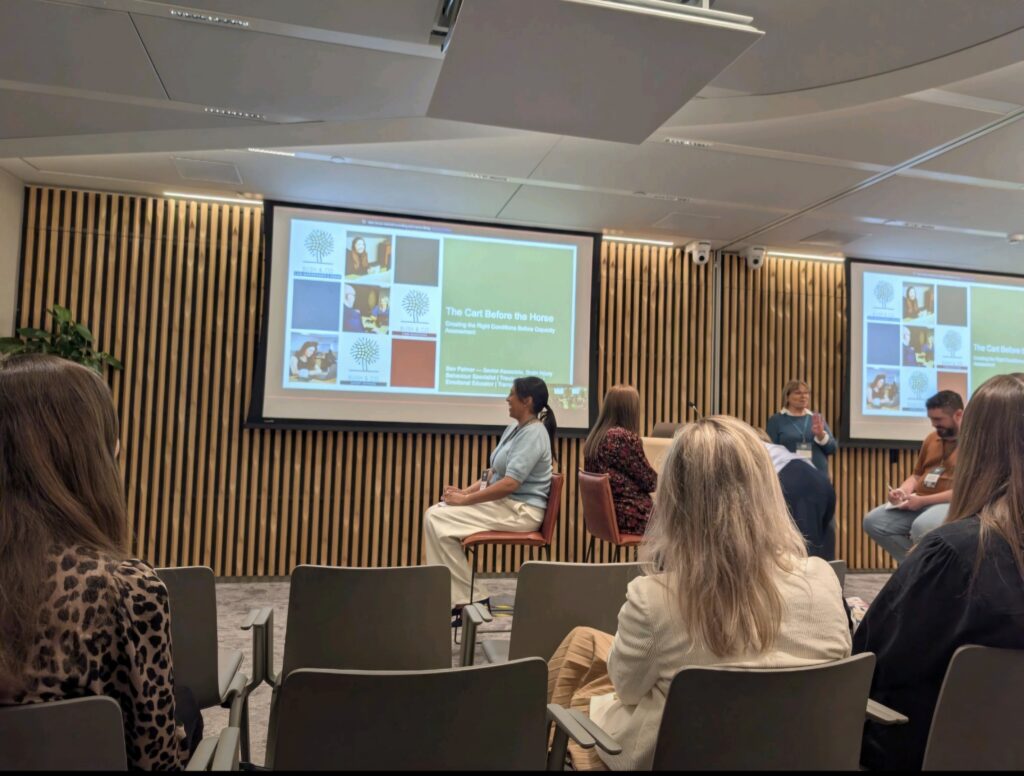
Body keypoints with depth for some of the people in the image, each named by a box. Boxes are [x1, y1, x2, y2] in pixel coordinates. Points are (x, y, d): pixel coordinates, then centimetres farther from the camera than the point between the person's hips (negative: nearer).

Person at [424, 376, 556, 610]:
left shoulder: (533, 434, -16)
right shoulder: (514, 428, 14)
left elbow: (509, 484, -25)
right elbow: (494, 472, 18)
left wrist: (465, 500, -20)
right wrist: (466, 491, 2)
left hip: (521, 511, -10)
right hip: (503, 502, 10)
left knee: (437, 520, -18)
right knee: (435, 514, -2)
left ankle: (468, 598, -10)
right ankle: (451, 594, -2)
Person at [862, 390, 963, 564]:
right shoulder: (932, 438, 16)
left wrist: (922, 500, -19)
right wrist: (903, 490, 2)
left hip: (952, 504, -8)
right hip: (918, 503, 8)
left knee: (921, 527, -37)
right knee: (873, 521, -9)